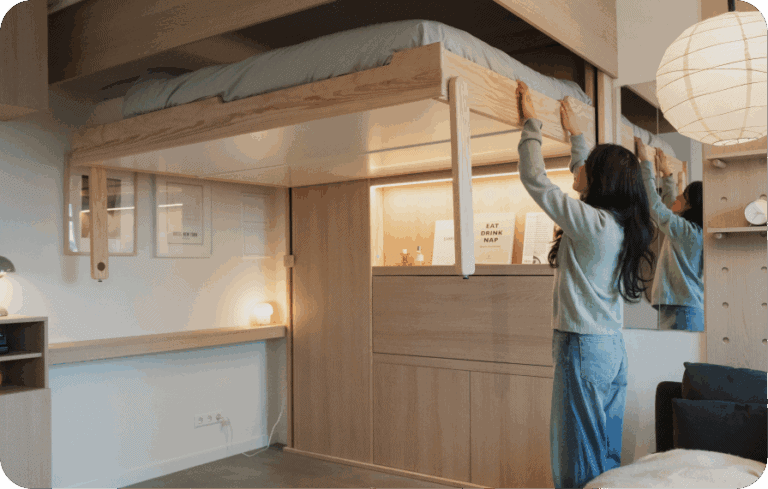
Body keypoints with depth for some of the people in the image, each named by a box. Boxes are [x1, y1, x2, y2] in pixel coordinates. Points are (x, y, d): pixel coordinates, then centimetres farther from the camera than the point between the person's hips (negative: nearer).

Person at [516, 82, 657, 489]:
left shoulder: (591, 222, -18)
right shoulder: (621, 223, 6)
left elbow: (535, 180, -13)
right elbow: (585, 182, 25)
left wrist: (531, 122, -2)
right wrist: (575, 135, 36)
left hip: (583, 346, -9)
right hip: (613, 347, 9)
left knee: (580, 454, 1)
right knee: (608, 452, 16)